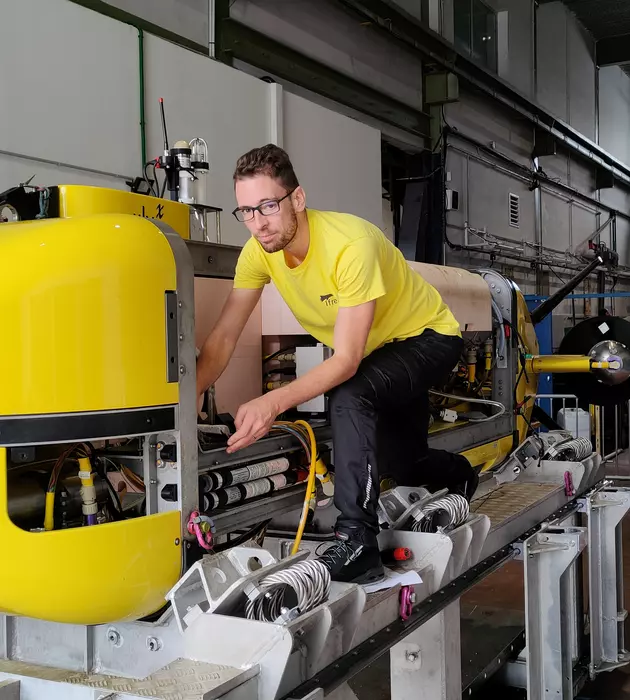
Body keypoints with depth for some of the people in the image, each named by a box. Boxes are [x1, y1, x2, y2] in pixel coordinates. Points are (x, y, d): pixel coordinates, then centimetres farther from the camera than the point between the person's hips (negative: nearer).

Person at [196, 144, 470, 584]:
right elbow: (223, 339, -16)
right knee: (406, 465, 21)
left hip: (428, 337, -7)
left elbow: (346, 361, -37)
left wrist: (273, 403, -50)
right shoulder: (259, 251, -17)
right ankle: (459, 477, 57)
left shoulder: (352, 244, -37)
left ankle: (356, 543, -29)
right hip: (375, 350, 7)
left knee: (349, 396, -36)